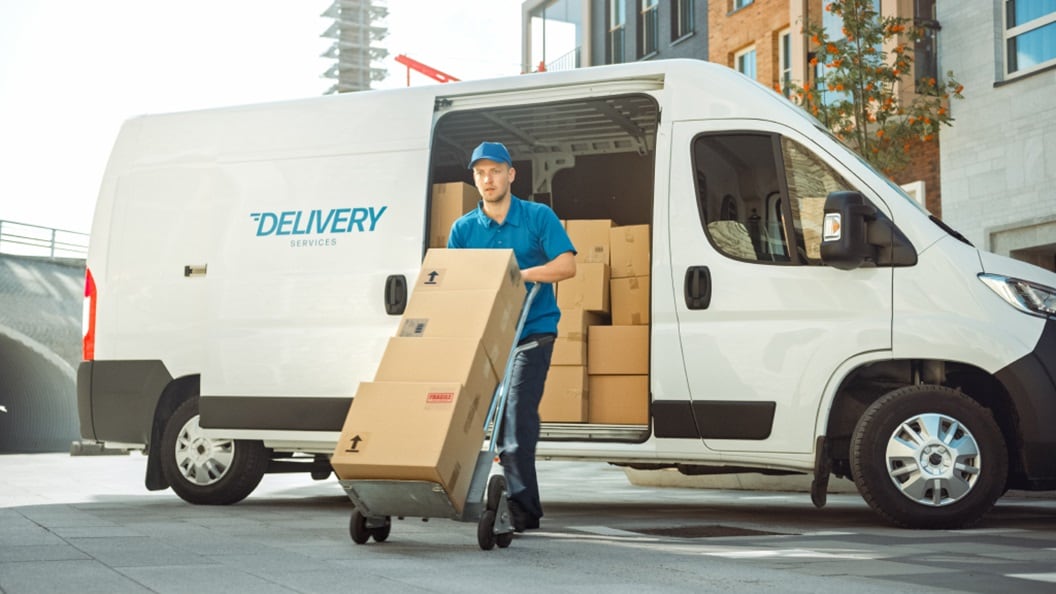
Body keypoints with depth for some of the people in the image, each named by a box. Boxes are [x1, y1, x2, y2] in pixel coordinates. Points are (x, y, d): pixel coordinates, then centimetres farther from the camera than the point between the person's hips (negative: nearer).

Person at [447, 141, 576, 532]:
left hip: (532, 334, -4)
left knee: (517, 422, -12)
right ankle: (524, 507, 11)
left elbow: (567, 265, -7)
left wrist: (520, 275, -20)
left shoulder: (539, 217, 1)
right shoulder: (463, 229, 9)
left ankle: (521, 509, -8)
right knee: (496, 420, 2)